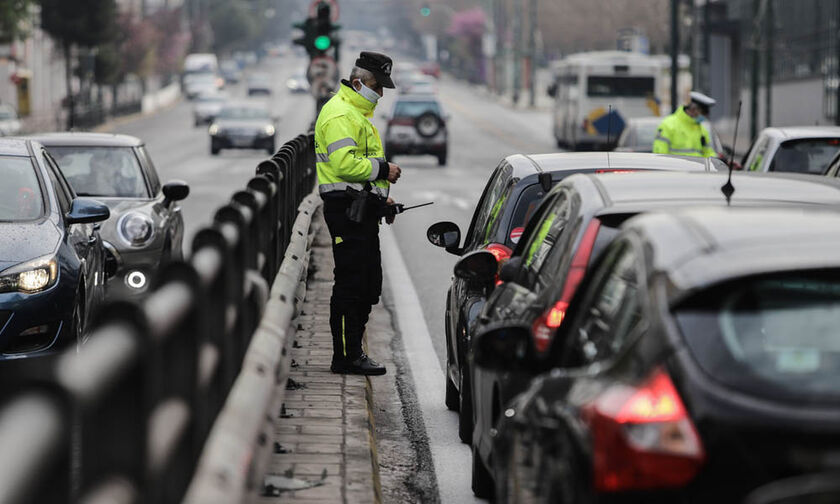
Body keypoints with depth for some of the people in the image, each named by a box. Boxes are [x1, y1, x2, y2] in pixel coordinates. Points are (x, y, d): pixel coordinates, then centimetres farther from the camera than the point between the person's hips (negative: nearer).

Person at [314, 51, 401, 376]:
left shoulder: (357, 113, 22)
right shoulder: (340, 114, -13)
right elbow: (345, 163, -25)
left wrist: (380, 197, 21)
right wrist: (382, 169, -17)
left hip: (361, 212, 11)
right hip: (347, 211, -11)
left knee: (369, 284, 12)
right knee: (351, 284, -9)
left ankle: (351, 351, 19)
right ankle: (346, 357, -5)